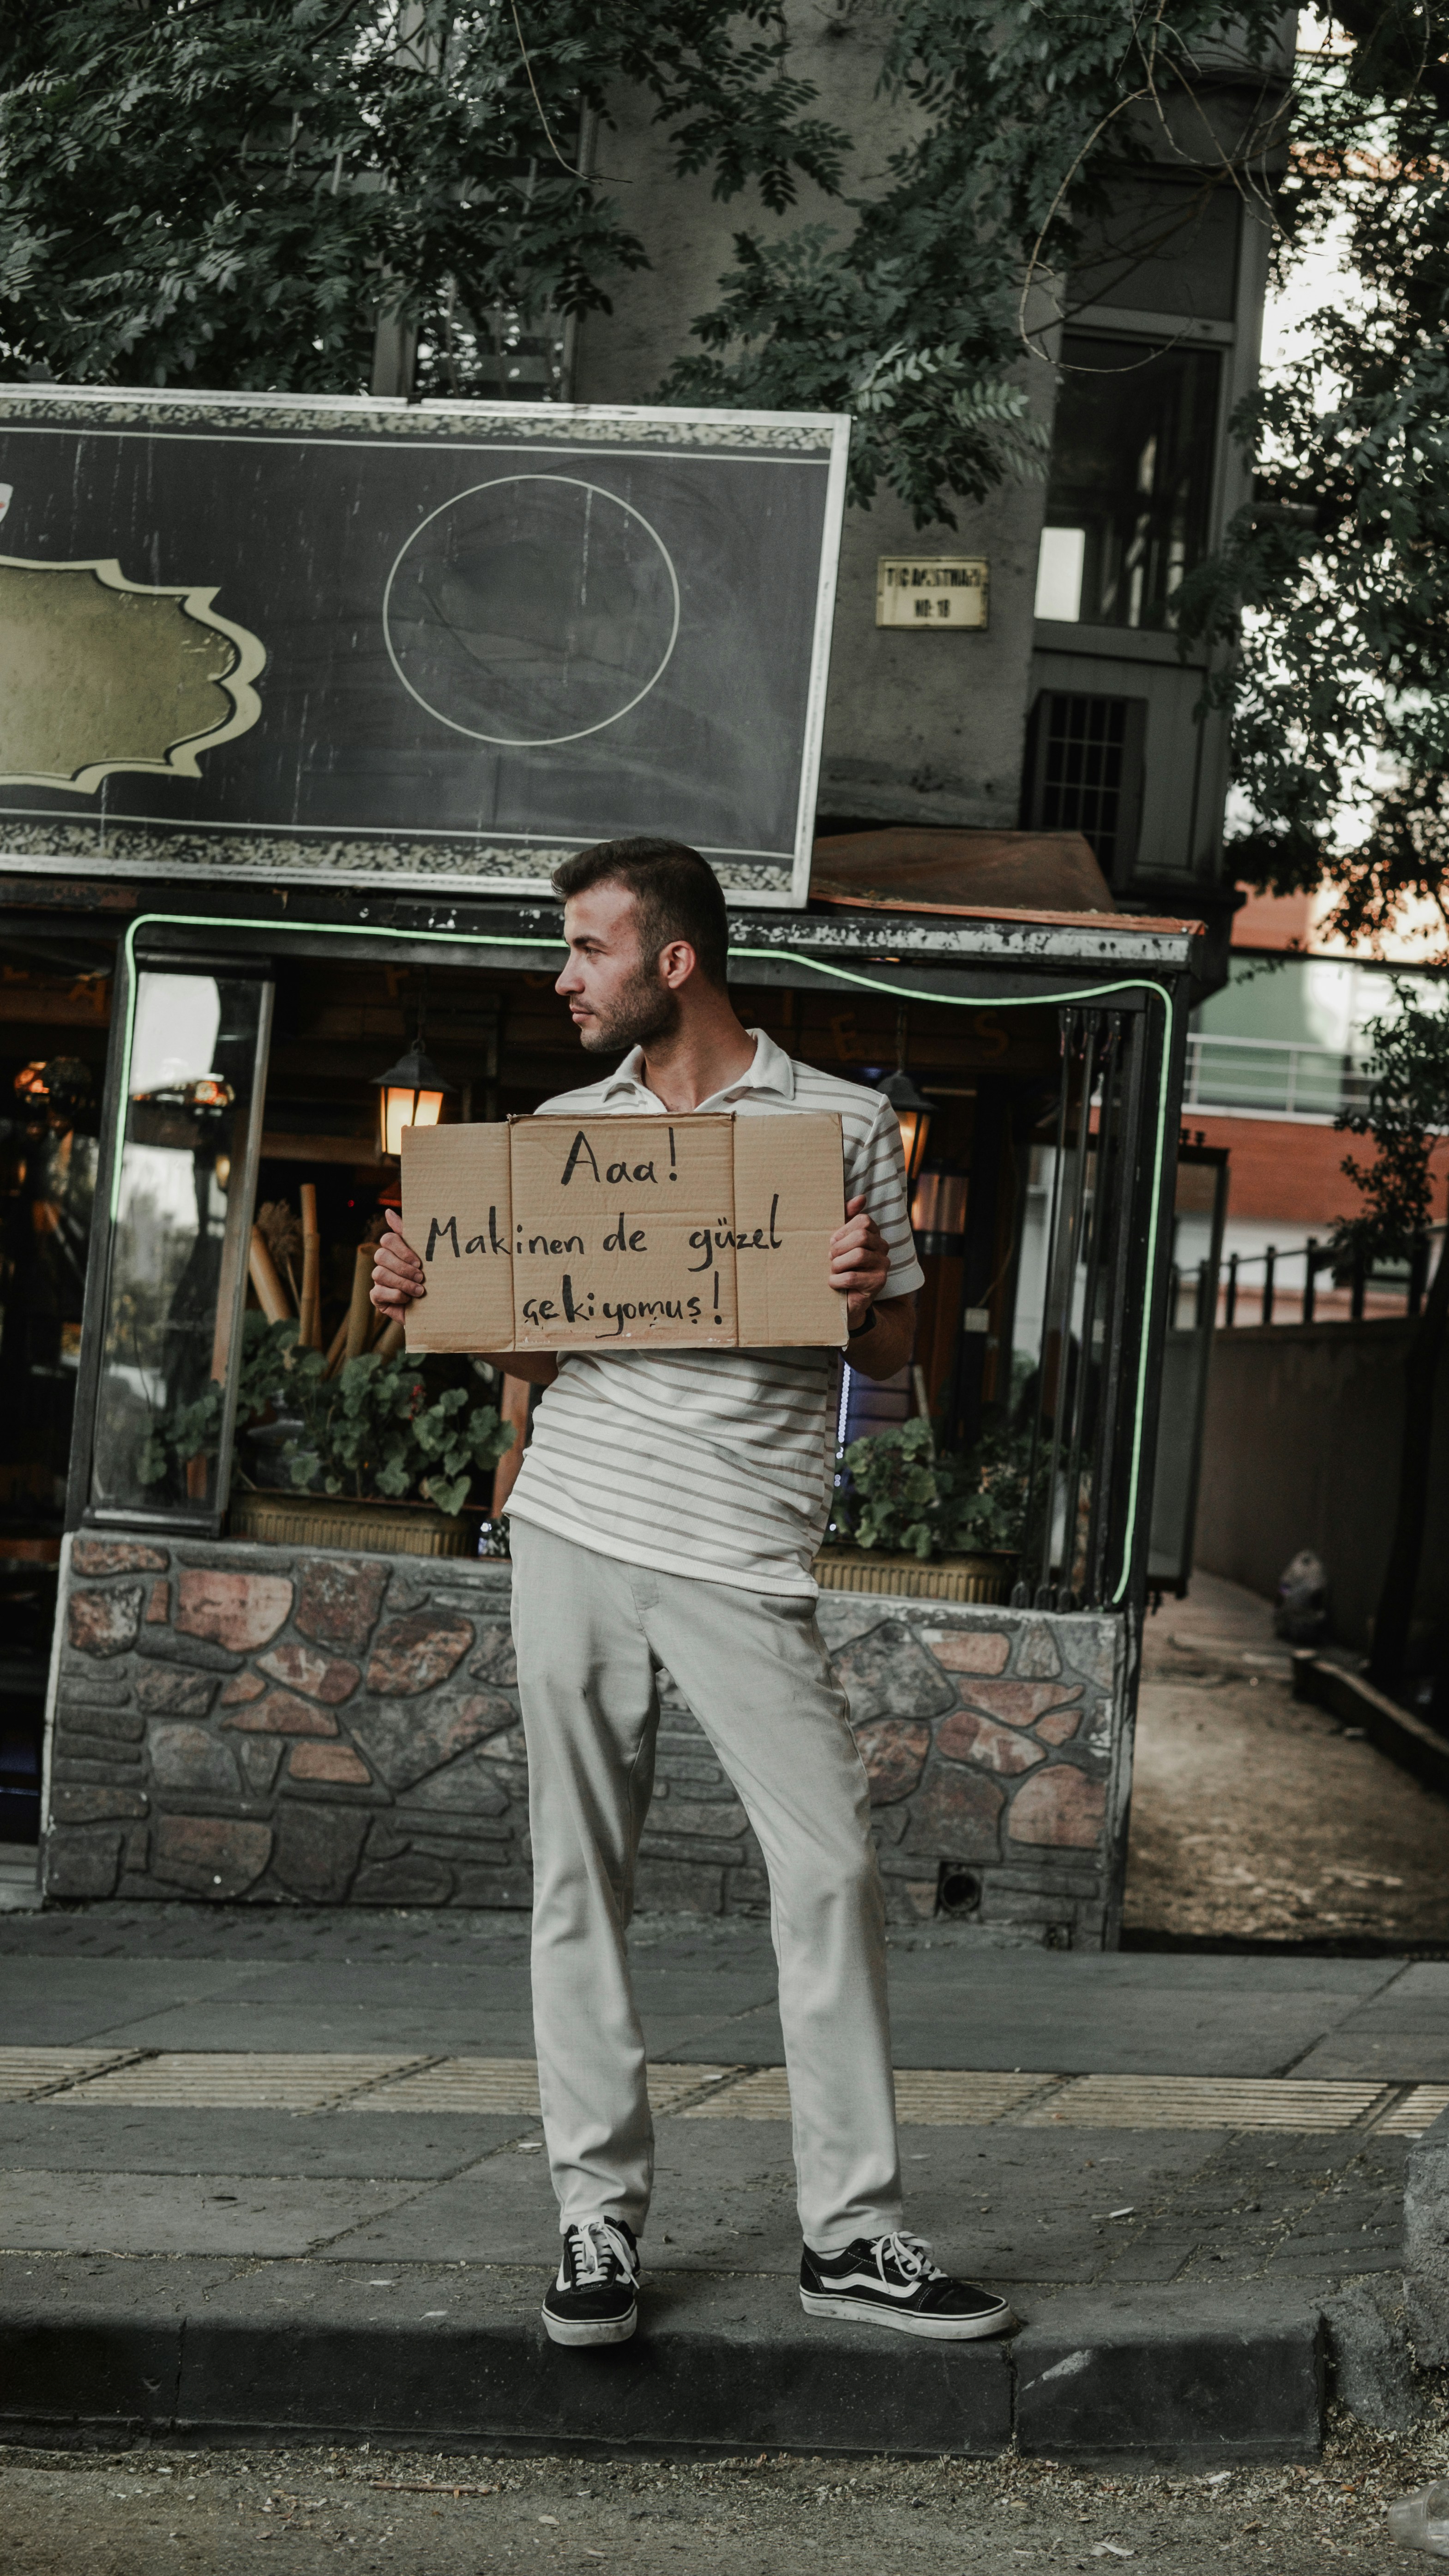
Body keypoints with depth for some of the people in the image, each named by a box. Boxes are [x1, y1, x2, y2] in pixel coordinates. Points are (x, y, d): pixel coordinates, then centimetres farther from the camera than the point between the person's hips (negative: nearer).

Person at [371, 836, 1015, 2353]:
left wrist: (867, 1302, -13)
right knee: (579, 1879, 2)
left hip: (745, 1549, -3)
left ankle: (851, 2234, 1)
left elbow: (893, 1352, 9)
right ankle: (598, 2216, 10)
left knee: (830, 1868, -8)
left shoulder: (842, 1123, 5)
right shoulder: (563, 1130, 14)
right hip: (574, 1529, 3)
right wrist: (429, 1302, 1)